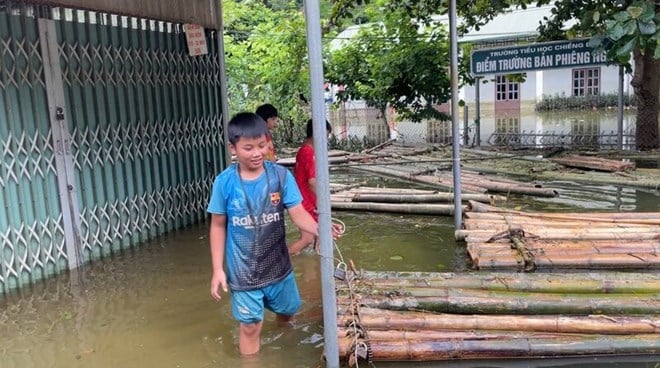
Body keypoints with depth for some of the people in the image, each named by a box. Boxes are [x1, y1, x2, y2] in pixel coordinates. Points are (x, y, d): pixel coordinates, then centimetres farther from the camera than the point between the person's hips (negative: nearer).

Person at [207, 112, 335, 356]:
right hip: (243, 270, -2)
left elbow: (298, 213, -15)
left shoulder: (281, 176, -12)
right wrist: (218, 269, -7)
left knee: (287, 313, 23)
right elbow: (218, 226, -5)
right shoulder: (225, 182, -13)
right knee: (250, 325, 8)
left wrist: (319, 229, -37)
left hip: (278, 265, 3)